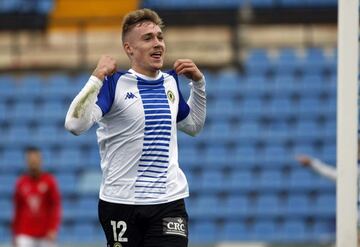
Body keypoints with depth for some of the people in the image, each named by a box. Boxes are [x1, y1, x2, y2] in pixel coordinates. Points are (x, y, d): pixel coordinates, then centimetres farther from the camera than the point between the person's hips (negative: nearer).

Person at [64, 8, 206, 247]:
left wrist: (198, 83, 17)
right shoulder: (114, 83, -7)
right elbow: (75, 124, -22)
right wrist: (98, 76, -24)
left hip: (169, 202, 3)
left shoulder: (170, 82, 10)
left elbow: (193, 125, 29)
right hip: (121, 201, -3)